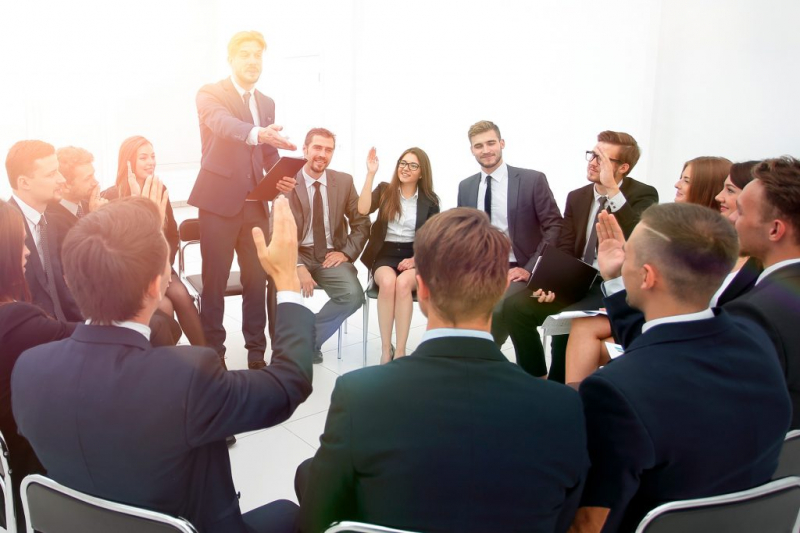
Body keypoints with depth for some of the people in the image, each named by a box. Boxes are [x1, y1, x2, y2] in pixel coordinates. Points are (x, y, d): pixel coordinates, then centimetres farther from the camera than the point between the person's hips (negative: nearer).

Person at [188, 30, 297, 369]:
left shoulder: (267, 103, 16)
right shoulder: (210, 94, -3)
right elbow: (224, 123, -25)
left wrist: (283, 177, -3)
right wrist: (258, 133, -46)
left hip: (255, 203, 5)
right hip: (219, 200, -5)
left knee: (257, 279, 8)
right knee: (215, 280, 0)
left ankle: (257, 353, 19)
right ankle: (213, 354, 12)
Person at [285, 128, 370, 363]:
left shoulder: (344, 181, 3)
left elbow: (361, 224, 8)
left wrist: (346, 253, -8)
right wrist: (298, 266, -22)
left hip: (331, 256, 2)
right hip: (298, 255, -1)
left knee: (354, 296, -25)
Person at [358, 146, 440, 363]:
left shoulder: (430, 201, 5)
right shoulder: (385, 190, 6)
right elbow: (363, 209, -14)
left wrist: (416, 260, -11)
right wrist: (371, 174, -15)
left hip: (415, 257, 0)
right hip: (385, 255, 0)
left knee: (403, 283, -34)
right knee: (388, 282, -34)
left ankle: (400, 351, -27)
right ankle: (385, 349, -24)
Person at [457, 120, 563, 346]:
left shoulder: (533, 180, -3)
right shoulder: (465, 187, 11)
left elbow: (555, 228, -5)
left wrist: (530, 269, -13)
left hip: (516, 271, -3)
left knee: (496, 309, -32)